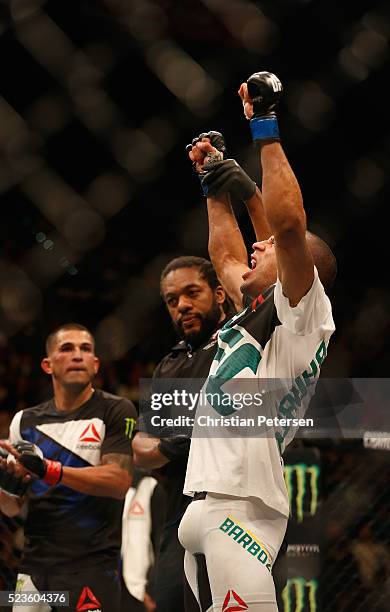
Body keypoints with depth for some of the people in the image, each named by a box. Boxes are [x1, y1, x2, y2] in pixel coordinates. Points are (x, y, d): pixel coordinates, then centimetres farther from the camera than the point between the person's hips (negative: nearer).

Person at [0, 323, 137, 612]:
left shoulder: (116, 411, -1)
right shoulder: (26, 421, 15)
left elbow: (119, 482, -15)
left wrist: (46, 469, -22)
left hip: (92, 564, -5)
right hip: (36, 563, 5)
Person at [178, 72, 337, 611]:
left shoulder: (304, 318, -2)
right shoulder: (253, 317, 23)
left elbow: (289, 223, -16)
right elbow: (226, 256, 42)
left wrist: (265, 128, -12)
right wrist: (215, 186, 41)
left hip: (242, 511, -9)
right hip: (203, 507, 9)